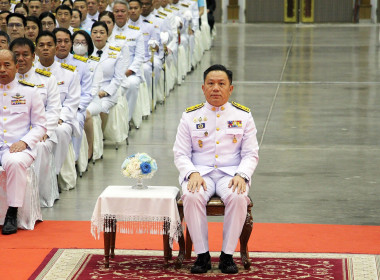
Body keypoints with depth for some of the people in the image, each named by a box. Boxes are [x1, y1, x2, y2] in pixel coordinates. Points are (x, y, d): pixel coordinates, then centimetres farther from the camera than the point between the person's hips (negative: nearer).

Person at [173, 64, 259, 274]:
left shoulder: (243, 115, 8)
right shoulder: (191, 115, 8)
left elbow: (251, 154, 5)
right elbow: (180, 153, 5)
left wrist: (241, 175, -15)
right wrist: (193, 174, -15)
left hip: (231, 173, 0)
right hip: (200, 172, 0)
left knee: (238, 198, -34)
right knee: (192, 197, -34)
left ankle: (227, 255, -20)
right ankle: (202, 255, -21)